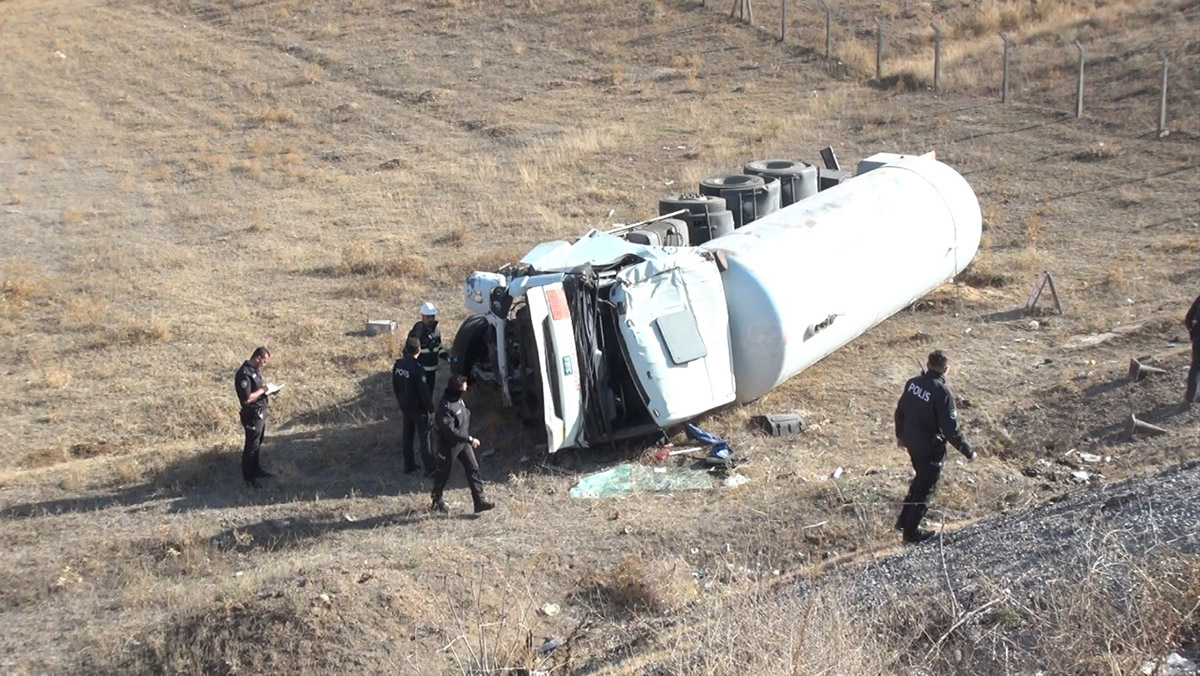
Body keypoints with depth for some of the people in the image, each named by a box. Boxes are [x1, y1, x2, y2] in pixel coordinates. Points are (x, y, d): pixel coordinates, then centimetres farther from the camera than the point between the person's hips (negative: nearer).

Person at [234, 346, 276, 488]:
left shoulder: (255, 370, 7)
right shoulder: (244, 374, -24)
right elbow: (246, 398, -29)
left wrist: (265, 394, 5)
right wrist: (262, 391, -19)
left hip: (261, 412, 10)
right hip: (252, 414, -10)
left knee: (257, 444, 21)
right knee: (251, 446, 0)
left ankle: (256, 470, 34)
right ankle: (248, 477, 10)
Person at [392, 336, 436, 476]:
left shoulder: (398, 365, -4)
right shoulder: (417, 369, -26)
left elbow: (395, 387, 8)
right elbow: (424, 392, -22)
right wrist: (431, 409, -10)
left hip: (405, 406, 7)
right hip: (418, 408, -7)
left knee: (407, 435, 18)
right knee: (424, 438, 3)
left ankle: (409, 465, 26)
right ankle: (430, 469, 9)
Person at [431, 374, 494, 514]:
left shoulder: (459, 399, -1)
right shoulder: (445, 407, -29)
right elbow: (449, 430, -30)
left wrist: (469, 439, 17)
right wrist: (470, 439, -26)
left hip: (463, 443, 8)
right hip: (449, 446, -8)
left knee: (473, 468, 1)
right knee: (443, 474, 10)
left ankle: (479, 501, 2)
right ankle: (437, 501, 31)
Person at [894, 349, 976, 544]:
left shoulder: (913, 383, -5)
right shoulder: (942, 393, -27)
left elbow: (900, 411, 8)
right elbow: (951, 430, -25)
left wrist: (900, 435, 24)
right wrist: (969, 452, -12)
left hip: (911, 443, 7)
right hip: (930, 449, -7)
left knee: (920, 479, 29)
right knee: (924, 489, 11)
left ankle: (903, 520, 38)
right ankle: (911, 532, 24)